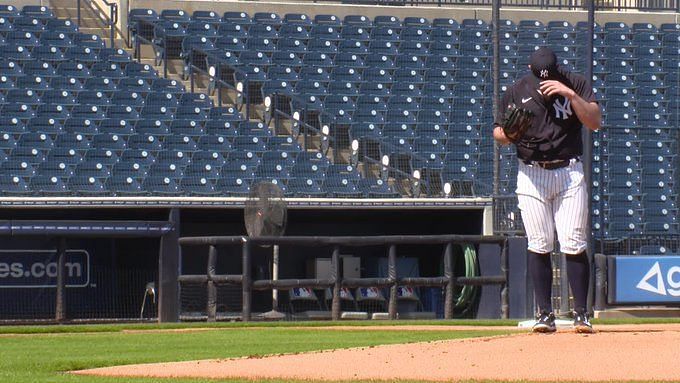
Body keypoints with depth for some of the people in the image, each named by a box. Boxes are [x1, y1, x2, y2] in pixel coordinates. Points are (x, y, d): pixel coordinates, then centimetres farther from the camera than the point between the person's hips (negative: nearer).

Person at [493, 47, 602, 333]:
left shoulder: (575, 84, -1)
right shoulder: (516, 92, 2)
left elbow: (595, 122, -11)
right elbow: (498, 133, 8)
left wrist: (571, 95, -23)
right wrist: (506, 134, -15)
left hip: (569, 173, -1)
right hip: (532, 175, 1)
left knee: (574, 245, -6)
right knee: (539, 246, -3)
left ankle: (581, 313, 0)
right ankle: (545, 314, 1)